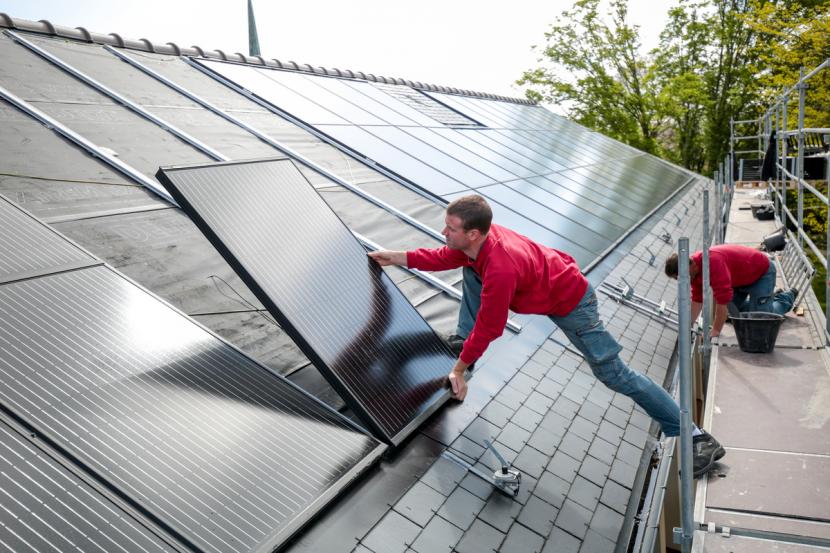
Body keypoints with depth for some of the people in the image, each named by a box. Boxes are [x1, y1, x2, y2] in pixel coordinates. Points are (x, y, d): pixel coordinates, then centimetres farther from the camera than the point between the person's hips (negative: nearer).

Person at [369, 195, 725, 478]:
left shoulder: (500, 269, -39)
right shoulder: (477, 239, -14)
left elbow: (488, 328, -30)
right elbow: (445, 258, 7)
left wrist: (459, 369, -19)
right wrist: (399, 258, 0)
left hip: (571, 304, -9)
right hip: (554, 280, 9)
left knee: (614, 374, -2)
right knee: (469, 271, 3)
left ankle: (696, 438, 11)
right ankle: (464, 342, 10)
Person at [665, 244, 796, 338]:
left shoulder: (712, 261, -40)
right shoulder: (694, 267, -12)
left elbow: (723, 299, -43)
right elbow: (697, 299, -4)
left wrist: (715, 332, -39)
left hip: (762, 272, -8)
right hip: (741, 278, 8)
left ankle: (788, 297, 18)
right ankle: (772, 297, 31)